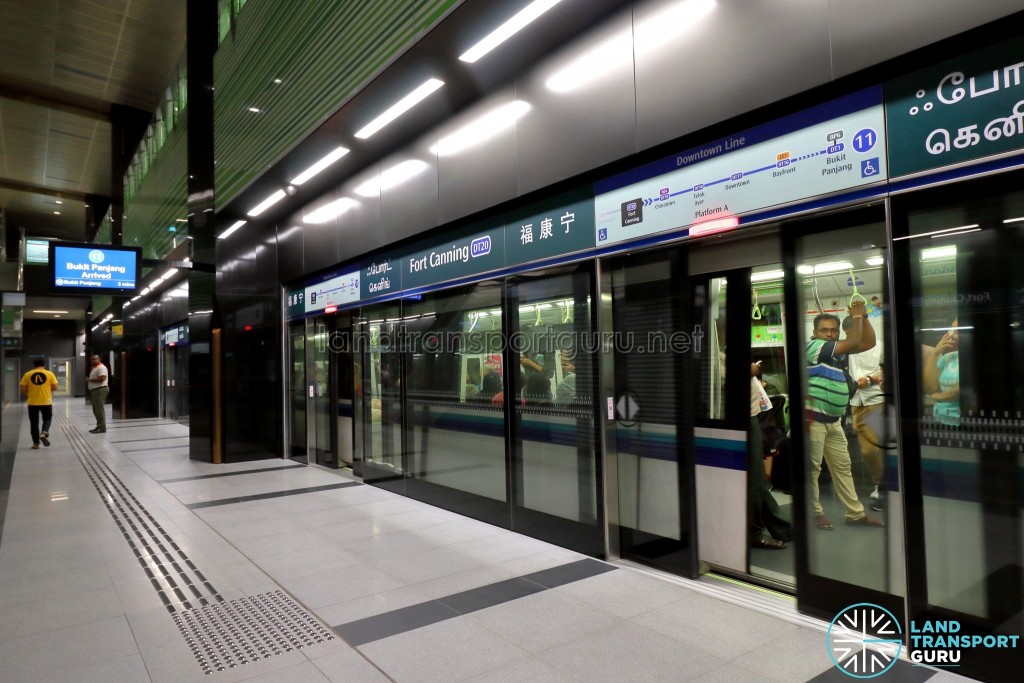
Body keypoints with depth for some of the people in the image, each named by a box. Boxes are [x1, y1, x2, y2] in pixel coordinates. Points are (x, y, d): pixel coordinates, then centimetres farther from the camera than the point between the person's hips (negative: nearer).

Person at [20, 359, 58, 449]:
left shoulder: (27, 374, 1)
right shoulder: (49, 374, -1)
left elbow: (23, 389, 0)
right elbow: (55, 387, -2)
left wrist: (29, 393, 20)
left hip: (33, 402, 1)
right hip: (46, 402, -1)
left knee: (34, 422, 10)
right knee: (47, 419, 15)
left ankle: (36, 443, 12)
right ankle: (44, 433, -12)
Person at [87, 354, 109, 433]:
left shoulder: (101, 367, -12)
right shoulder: (94, 368, 21)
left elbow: (102, 378, -24)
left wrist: (90, 380, -17)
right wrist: (89, 381, 13)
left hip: (100, 390, -11)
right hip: (94, 390, 11)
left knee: (99, 409, -11)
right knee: (96, 410, 13)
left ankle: (102, 427, -9)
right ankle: (99, 426, 18)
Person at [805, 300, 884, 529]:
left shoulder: (839, 349, 14)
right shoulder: (813, 346, -12)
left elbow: (868, 342, 13)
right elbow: (852, 342, -17)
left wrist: (862, 316, 3)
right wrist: (856, 317, -5)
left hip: (833, 420, 9)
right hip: (813, 418, -9)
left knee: (842, 466, 14)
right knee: (812, 467, -4)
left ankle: (855, 513, 23)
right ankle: (815, 513, 6)